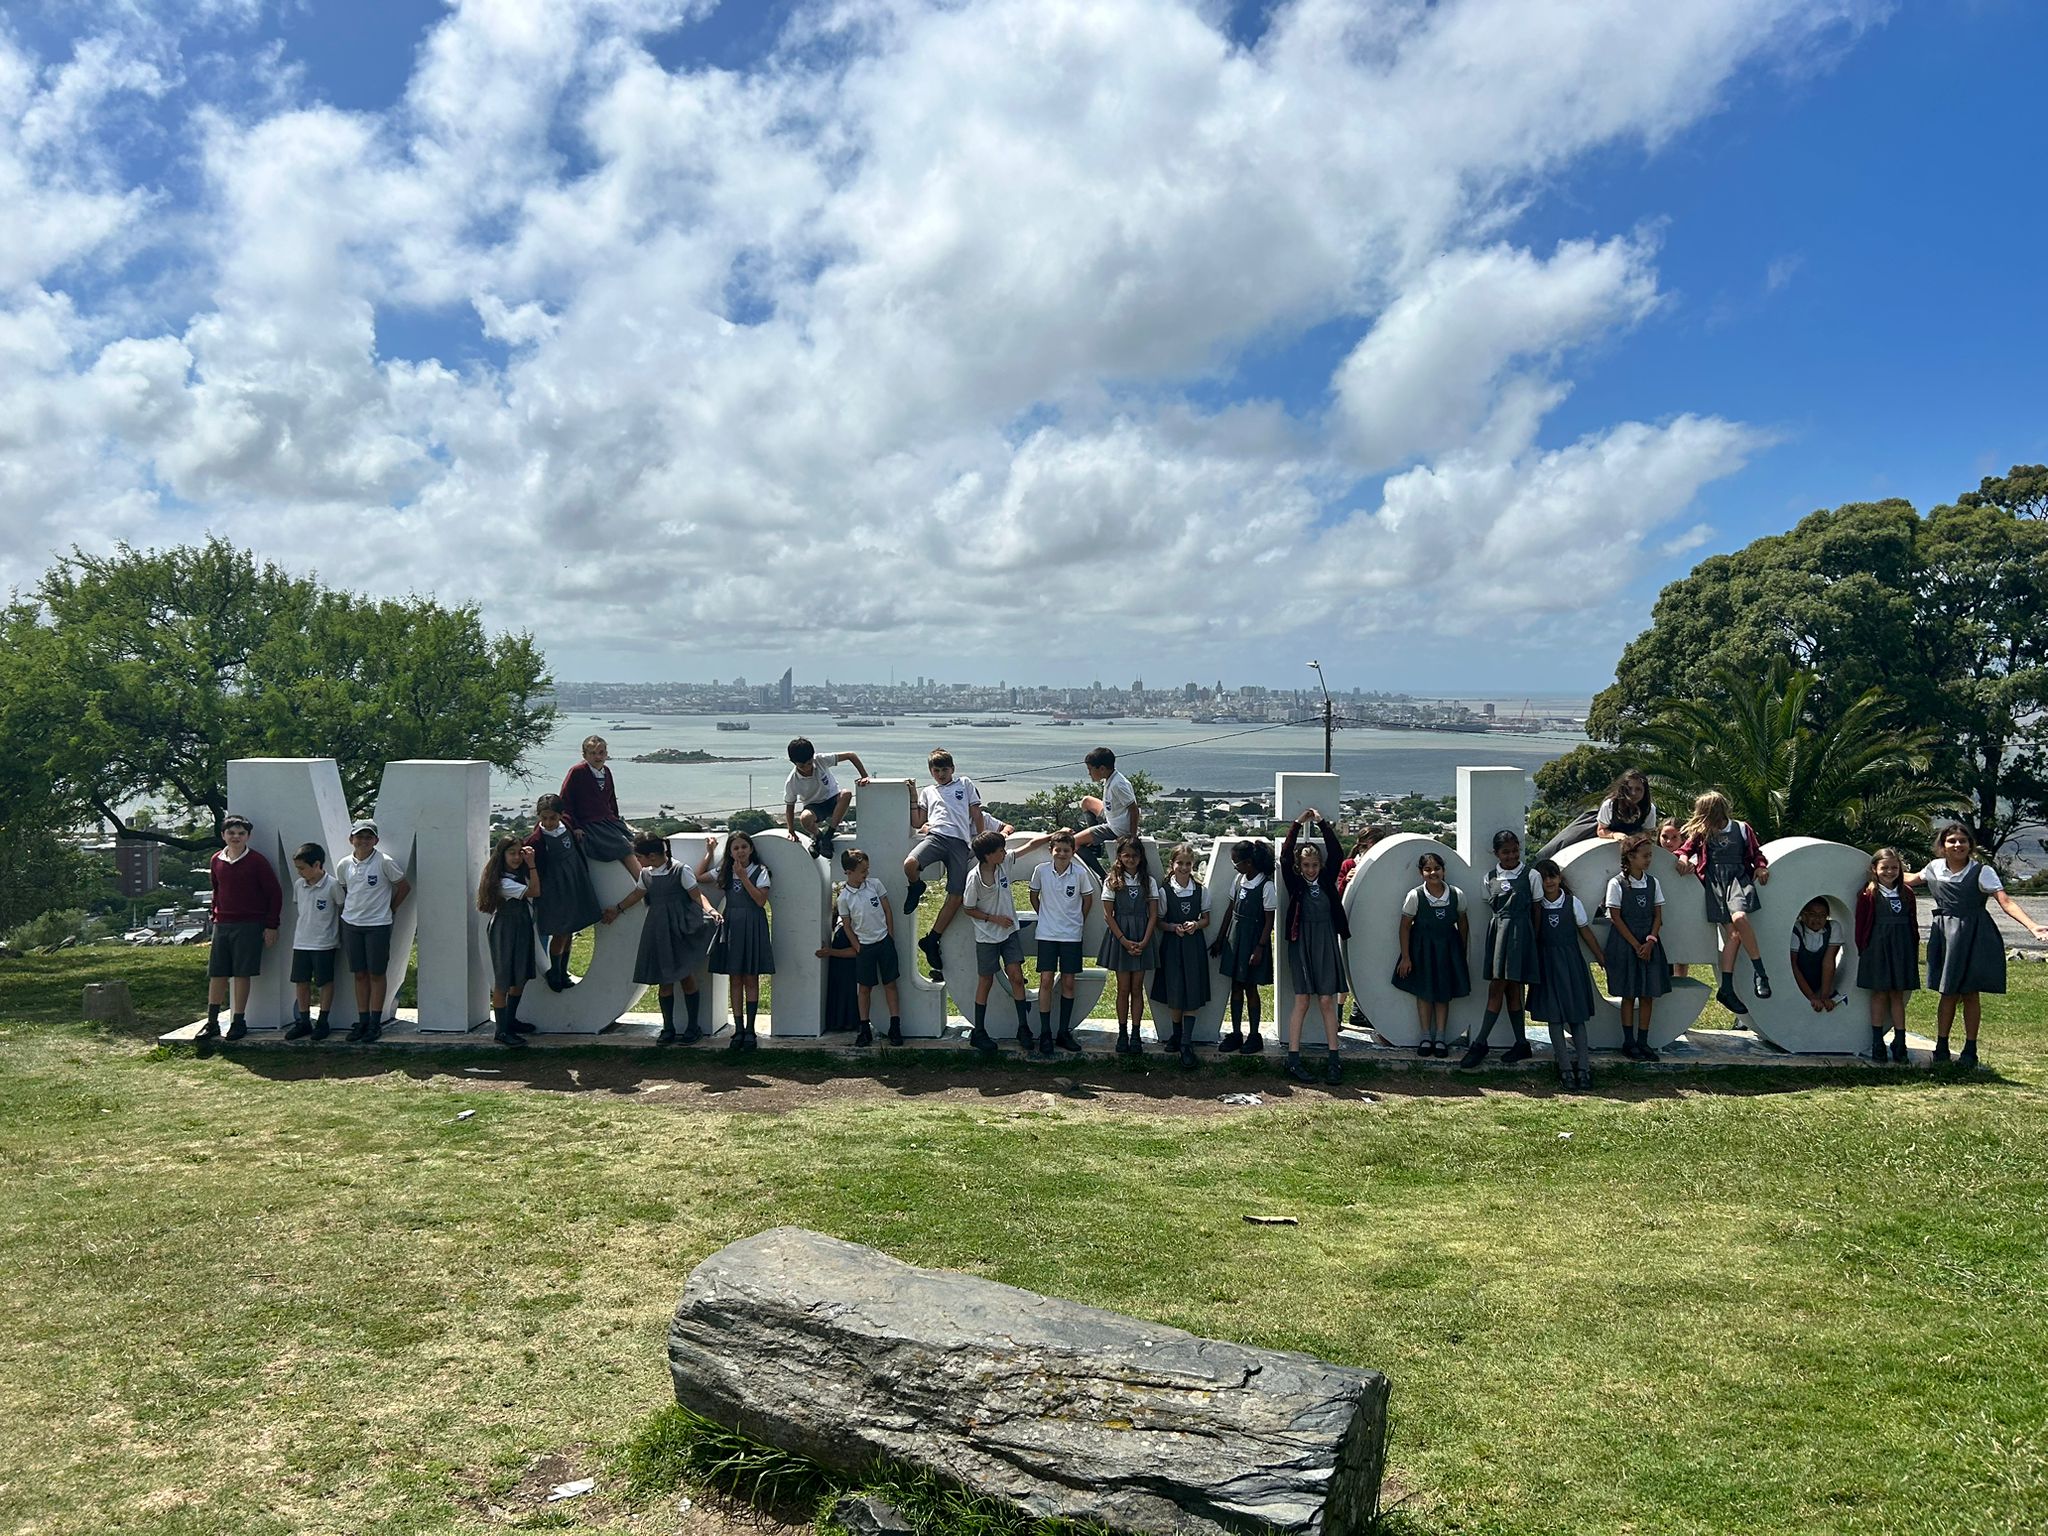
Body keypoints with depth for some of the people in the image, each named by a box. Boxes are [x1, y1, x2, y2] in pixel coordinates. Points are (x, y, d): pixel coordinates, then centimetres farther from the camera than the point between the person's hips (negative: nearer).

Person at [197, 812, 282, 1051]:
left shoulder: (256, 861, -6)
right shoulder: (216, 861, 8)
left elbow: (275, 893, -4)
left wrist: (271, 926, -6)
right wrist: (215, 916, 15)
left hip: (249, 925, -5)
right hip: (222, 925, 5)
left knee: (241, 974, -2)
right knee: (216, 974, 4)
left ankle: (239, 1022, 6)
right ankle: (212, 1022, 10)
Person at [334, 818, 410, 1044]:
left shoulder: (384, 862, -9)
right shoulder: (344, 865, 3)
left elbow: (405, 887, -1)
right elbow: (342, 893, 17)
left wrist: (390, 909, 2)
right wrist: (350, 911, 10)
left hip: (378, 926, -4)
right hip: (351, 924, 4)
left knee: (376, 974, 2)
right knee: (359, 975, 9)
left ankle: (375, 1023, 7)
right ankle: (362, 1021, 16)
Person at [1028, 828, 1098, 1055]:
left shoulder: (1080, 873, -8)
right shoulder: (1041, 870, -7)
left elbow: (1088, 899, 7)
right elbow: (1034, 896, 10)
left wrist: (1078, 922, 10)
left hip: (1072, 935, 1)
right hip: (1047, 934, 0)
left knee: (1068, 983, 4)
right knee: (1046, 981, -4)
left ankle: (1064, 1032, 14)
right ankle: (1045, 1034, 2)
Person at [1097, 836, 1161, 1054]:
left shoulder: (1148, 882, 4)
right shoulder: (1112, 881, -1)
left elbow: (1153, 915, 1)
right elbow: (1108, 915, -5)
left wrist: (1144, 942, -10)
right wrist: (1124, 941, -12)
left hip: (1142, 938, 1)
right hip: (1119, 936, -1)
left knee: (1137, 988, 5)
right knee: (1123, 988, 3)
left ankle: (1135, 1034, 10)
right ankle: (1122, 1033, 12)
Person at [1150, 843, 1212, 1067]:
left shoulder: (1201, 890, 1)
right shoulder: (1165, 891, -3)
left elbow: (1206, 920, 7)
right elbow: (1159, 922, 2)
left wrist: (1195, 925, -14)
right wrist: (1174, 927, -17)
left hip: (1194, 944, 1)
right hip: (1172, 945, 0)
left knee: (1192, 992, -2)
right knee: (1174, 992, 3)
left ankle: (1186, 1043, 2)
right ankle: (1177, 1034, 25)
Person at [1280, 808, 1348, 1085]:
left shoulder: (1327, 880, 7)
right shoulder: (1295, 883, 2)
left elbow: (1337, 853, -1)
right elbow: (1285, 855, -9)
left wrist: (1322, 823, -6)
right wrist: (1298, 824, -11)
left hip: (1326, 943, 2)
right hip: (1302, 942, -2)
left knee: (1327, 1000, 2)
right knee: (1302, 1000, -3)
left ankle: (1333, 1059, 6)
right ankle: (1293, 1059, 1)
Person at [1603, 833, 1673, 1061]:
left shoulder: (1653, 882, 6)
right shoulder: (1617, 884, -8)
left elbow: (1658, 916, 6)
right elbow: (1616, 918, -8)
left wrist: (1650, 941, -9)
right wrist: (1636, 945, -12)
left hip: (1649, 945, 4)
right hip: (1624, 944, -4)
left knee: (1648, 995, 5)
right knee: (1628, 995, 1)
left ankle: (1643, 1042, 13)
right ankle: (1629, 1042, 10)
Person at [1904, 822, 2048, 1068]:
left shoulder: (1982, 872, -9)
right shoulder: (1935, 867, 3)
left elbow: (2005, 901, -18)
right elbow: (1911, 880, 24)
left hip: (1974, 936, -3)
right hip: (1945, 935, 3)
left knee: (1970, 993, 5)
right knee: (1948, 993, 8)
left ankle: (1970, 1049, 16)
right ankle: (1941, 1047, 16)